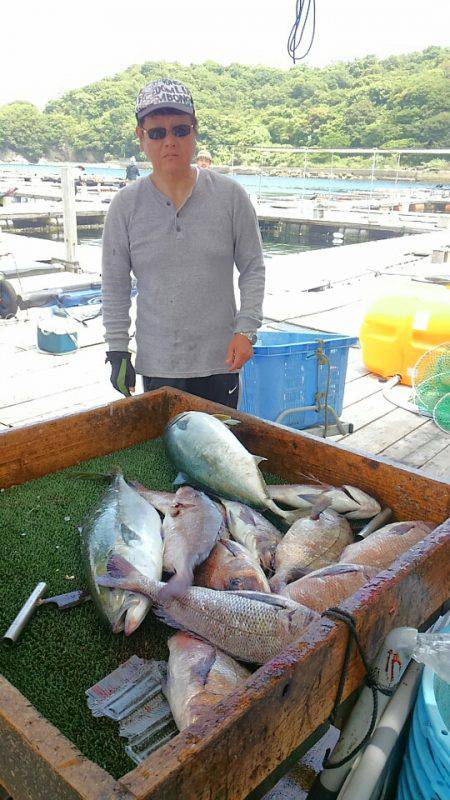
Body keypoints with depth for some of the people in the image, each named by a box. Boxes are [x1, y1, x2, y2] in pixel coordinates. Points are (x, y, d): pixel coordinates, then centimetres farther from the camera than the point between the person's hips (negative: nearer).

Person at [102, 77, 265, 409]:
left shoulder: (230, 195, -2)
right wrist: (117, 351, 2)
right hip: (157, 365, 1)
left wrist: (246, 329, -6)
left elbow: (253, 268, 4)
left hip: (220, 360, 0)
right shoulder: (126, 205, -1)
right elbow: (114, 286, 5)